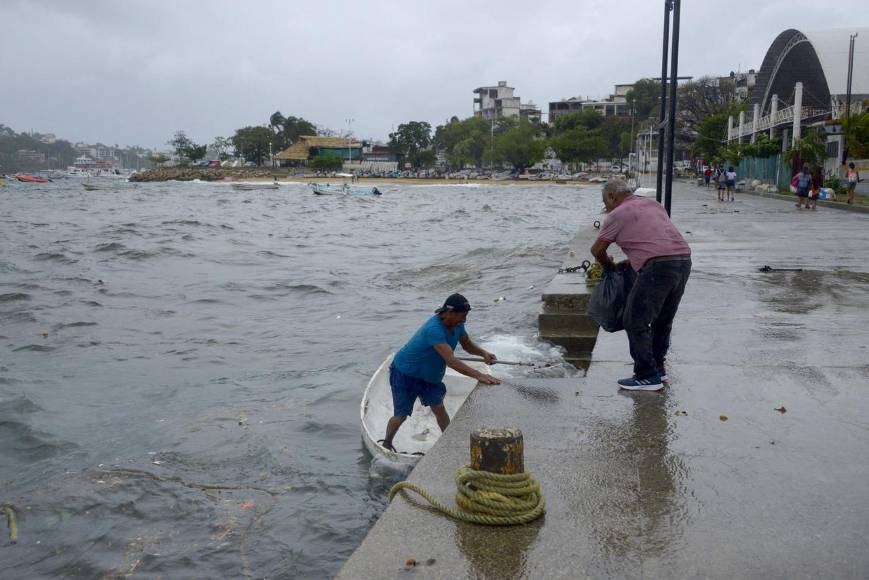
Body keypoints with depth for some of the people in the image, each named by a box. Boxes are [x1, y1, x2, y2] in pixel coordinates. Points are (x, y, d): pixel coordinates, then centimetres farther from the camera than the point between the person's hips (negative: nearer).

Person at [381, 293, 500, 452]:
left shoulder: (456, 325, -13)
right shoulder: (434, 329, -40)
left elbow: (467, 345, 5)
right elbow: (451, 361, -47)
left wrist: (484, 353, -17)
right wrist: (479, 375, -52)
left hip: (428, 375, 7)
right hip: (405, 374, -7)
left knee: (438, 408, 2)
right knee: (401, 415, 1)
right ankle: (386, 444, 25)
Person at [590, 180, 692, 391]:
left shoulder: (618, 214, 3)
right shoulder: (653, 204, 24)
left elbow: (597, 250, 6)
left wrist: (609, 267, 25)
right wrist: (628, 262, 30)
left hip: (659, 266, -8)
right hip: (684, 260, 8)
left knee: (636, 322, 1)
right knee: (663, 320, 20)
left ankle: (648, 376, 4)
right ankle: (658, 367, 31)